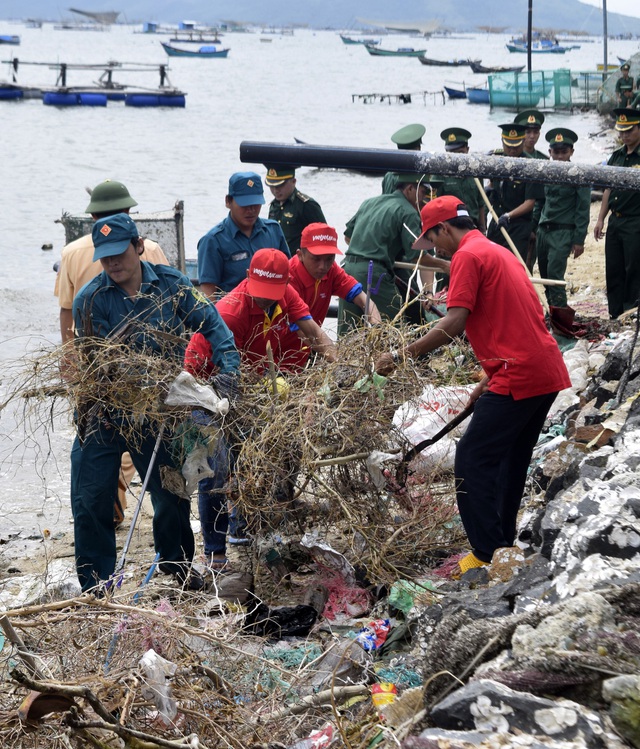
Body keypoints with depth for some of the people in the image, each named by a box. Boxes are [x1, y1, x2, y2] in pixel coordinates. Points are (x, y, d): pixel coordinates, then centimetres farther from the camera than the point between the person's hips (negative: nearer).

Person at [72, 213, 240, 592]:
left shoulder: (171, 285, -6)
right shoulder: (90, 298, -10)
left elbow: (212, 326, -6)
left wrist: (229, 372, -20)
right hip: (104, 414, -1)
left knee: (171, 492, 15)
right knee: (90, 500, -1)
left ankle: (177, 561, 41)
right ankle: (95, 586, 14)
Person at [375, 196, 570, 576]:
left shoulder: (468, 256, -8)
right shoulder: (500, 252, 22)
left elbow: (453, 325, -17)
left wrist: (402, 356, -13)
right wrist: (490, 381, 25)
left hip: (517, 377, -10)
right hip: (548, 372, 10)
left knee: (473, 462, -5)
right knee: (511, 462, 20)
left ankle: (489, 556, -5)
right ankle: (503, 544, 27)